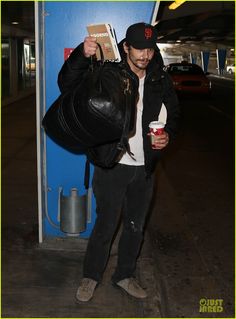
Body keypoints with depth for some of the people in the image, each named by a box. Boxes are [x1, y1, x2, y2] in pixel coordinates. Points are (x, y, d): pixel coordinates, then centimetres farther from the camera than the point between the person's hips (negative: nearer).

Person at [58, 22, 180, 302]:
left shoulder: (160, 79, 2)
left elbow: (173, 111, 16)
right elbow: (67, 84, -17)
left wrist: (168, 133, -5)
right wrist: (82, 55, -34)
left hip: (144, 167, 5)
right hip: (112, 165, -4)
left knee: (136, 227, 17)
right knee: (106, 225, 6)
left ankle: (125, 275, 37)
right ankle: (90, 276, 29)